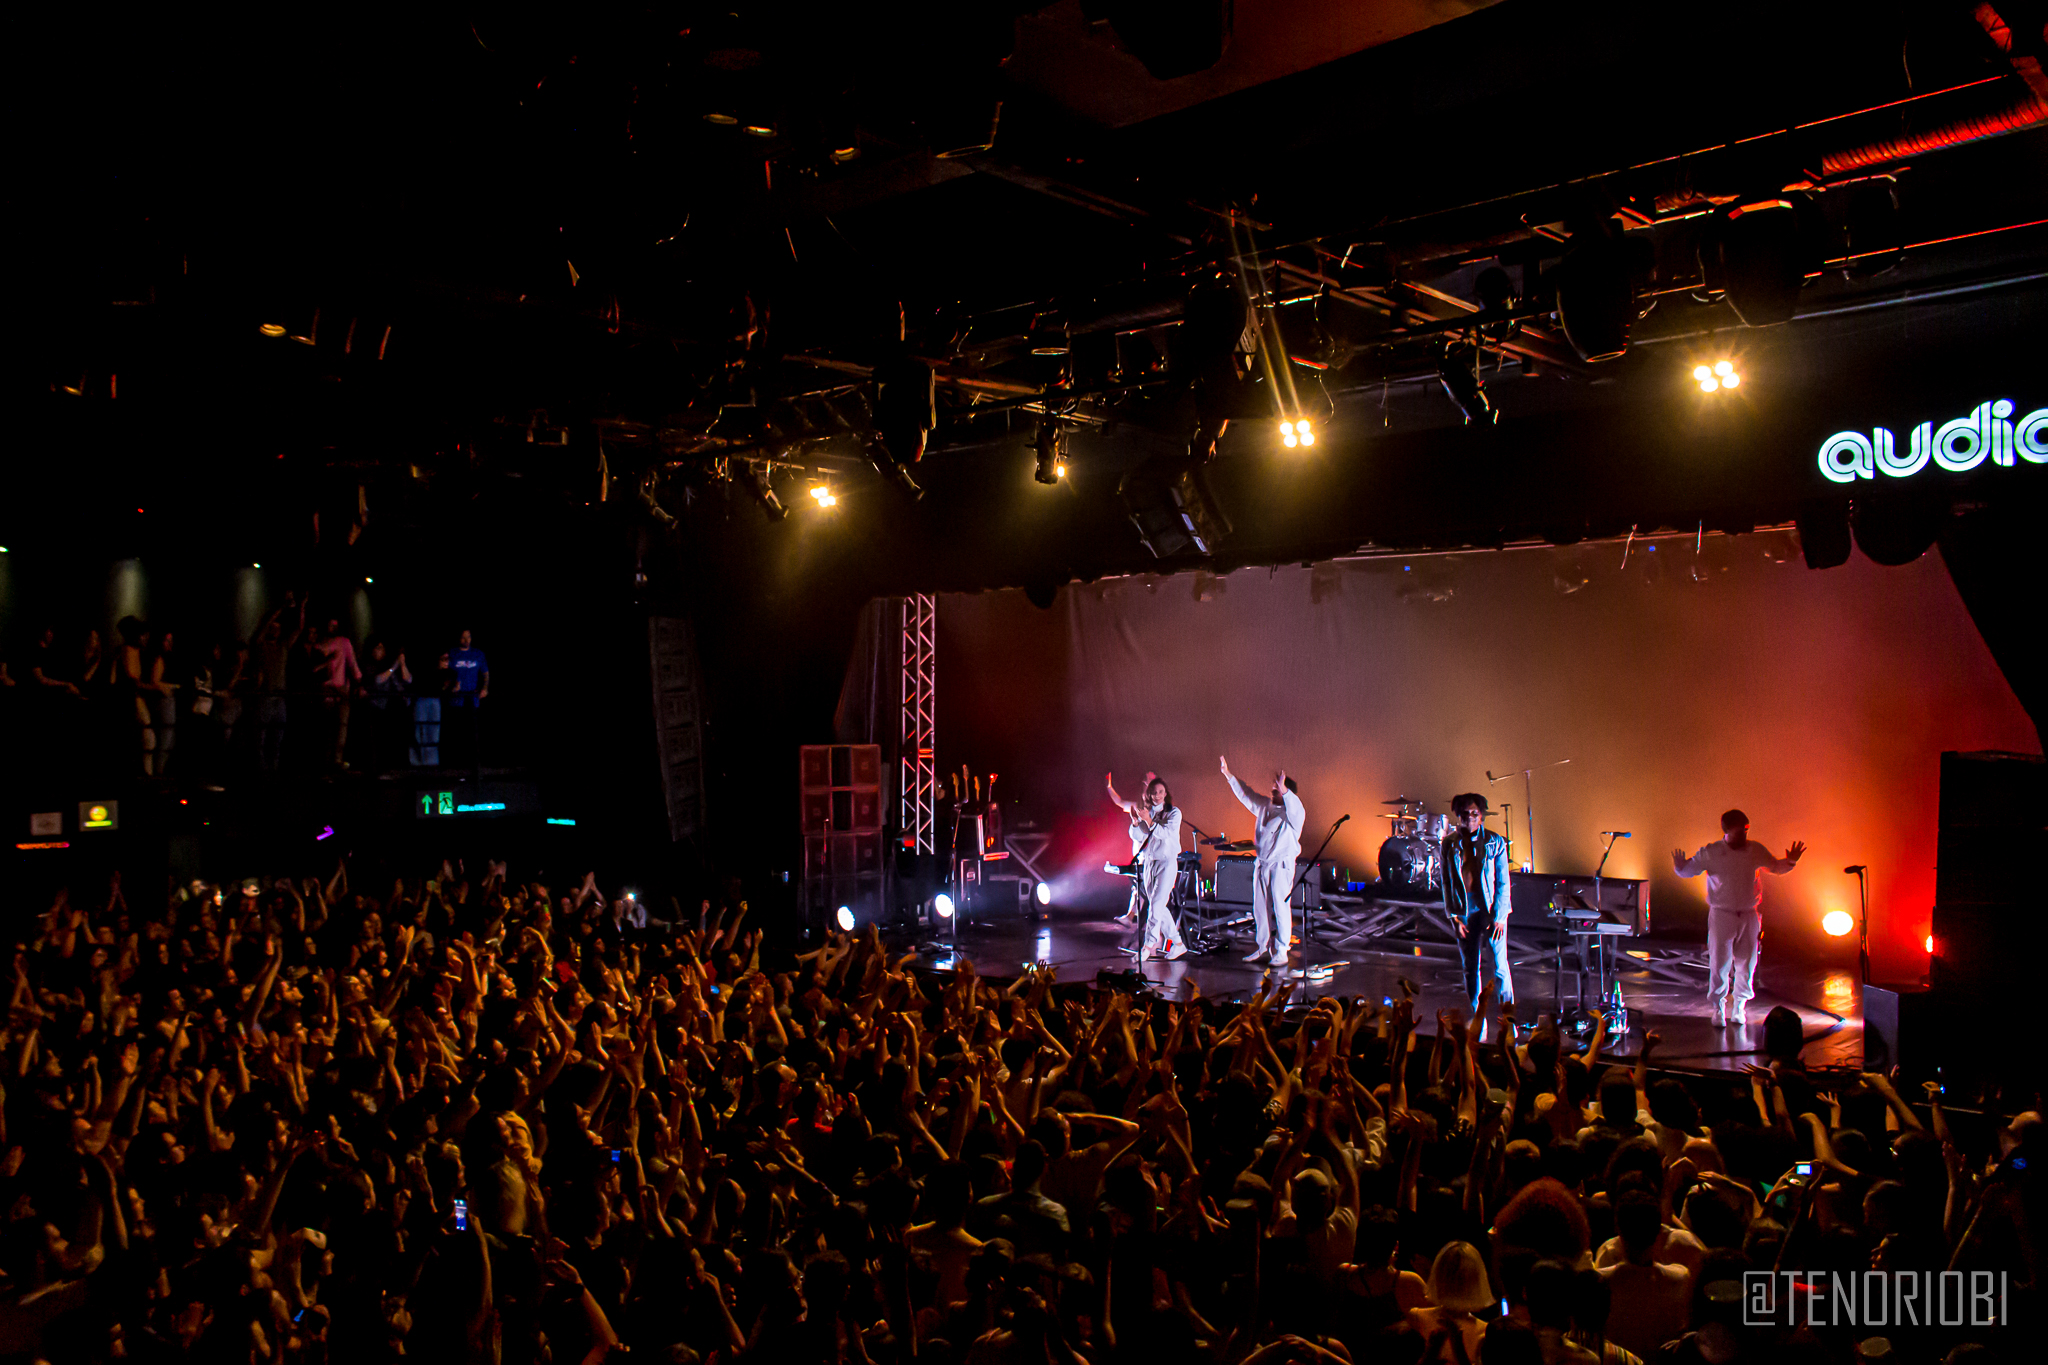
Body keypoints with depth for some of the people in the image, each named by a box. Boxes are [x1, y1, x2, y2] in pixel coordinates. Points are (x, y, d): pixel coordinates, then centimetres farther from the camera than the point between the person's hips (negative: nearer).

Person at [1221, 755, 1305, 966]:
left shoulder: (1294, 813, -8)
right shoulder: (1265, 806, 11)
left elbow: (1294, 806, -30)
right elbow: (1246, 794, 19)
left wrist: (1284, 790, -46)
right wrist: (1229, 776, 17)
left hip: (1281, 864, -7)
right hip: (1261, 863, 7)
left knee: (1280, 907, -7)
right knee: (1260, 907, 11)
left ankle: (1280, 952, -1)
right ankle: (1263, 947, 21)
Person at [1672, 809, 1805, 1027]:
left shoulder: (1756, 851, 3)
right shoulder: (1711, 853, -4)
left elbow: (1776, 868, 17)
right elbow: (1689, 869, 3)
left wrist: (1790, 861, -3)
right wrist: (1680, 866, -19)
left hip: (1749, 916, 3)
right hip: (1721, 915, -3)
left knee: (1747, 965, 6)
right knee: (1719, 964, -5)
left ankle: (1738, 1009, 23)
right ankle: (1718, 1010, 9)